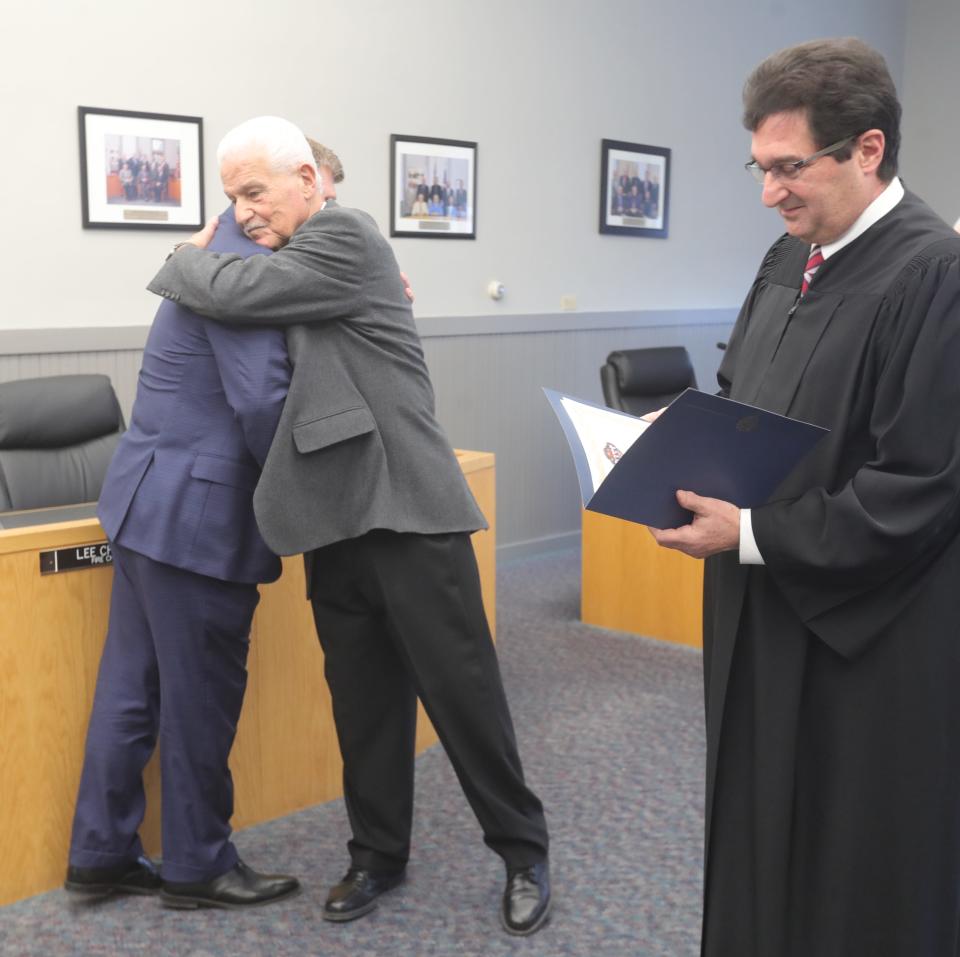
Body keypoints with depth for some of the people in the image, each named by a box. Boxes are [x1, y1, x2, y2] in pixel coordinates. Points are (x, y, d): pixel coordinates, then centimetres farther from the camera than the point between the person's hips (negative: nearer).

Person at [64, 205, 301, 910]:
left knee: (132, 689, 15)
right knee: (201, 698, 4)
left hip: (154, 505, 10)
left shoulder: (233, 258, 14)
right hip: (197, 516, -10)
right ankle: (200, 867, 20)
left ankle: (101, 853, 27)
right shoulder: (245, 272, -18)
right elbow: (261, 401, -25)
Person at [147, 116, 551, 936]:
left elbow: (233, 292, -16)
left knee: (461, 690, 1)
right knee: (364, 701, 13)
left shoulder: (346, 235, -9)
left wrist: (186, 257, 3)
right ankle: (379, 852, 28)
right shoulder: (294, 262, 17)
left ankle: (523, 851, 17)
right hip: (337, 518, 8)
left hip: (405, 508, -8)